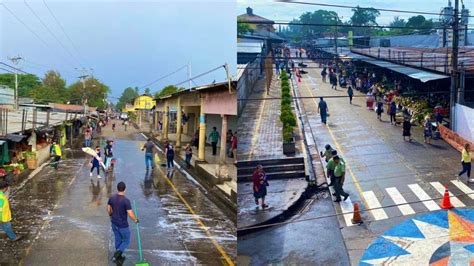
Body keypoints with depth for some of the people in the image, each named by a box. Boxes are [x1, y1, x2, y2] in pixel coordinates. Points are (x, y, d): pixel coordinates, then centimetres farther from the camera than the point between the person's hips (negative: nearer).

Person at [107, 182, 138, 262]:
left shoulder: (111, 198, -8)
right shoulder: (126, 200, -26)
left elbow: (108, 209, 6)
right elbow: (130, 214, -24)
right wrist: (135, 220, -5)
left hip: (114, 223, 6)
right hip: (123, 225, -6)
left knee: (118, 239, 24)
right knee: (126, 241, 14)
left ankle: (118, 256, 34)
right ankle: (117, 252, -5)